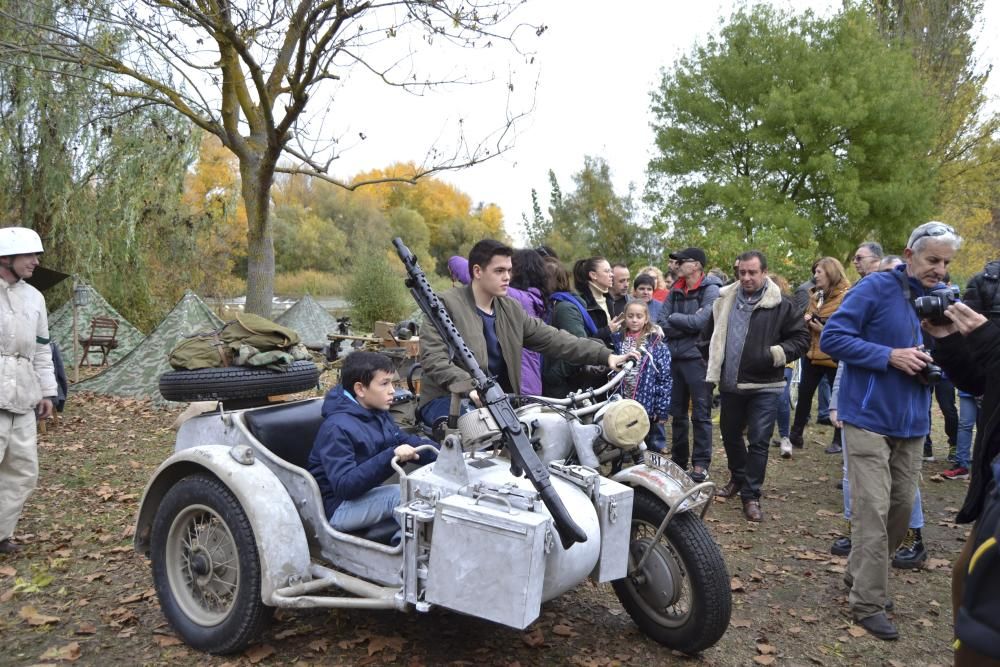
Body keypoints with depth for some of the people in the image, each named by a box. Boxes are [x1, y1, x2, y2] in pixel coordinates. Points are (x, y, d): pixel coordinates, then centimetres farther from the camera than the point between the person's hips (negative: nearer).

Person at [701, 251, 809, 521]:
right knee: (730, 434, 18)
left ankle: (751, 495, 9)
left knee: (758, 442, -2)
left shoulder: (781, 305, -6)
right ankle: (738, 478, 41)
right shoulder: (724, 301, 6)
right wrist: (713, 364, 13)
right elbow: (709, 335, 19)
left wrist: (776, 354, -17)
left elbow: (801, 338, -3)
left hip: (764, 387, -4)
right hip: (730, 384, 5)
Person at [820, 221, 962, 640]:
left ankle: (859, 573, 33)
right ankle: (868, 603, 6)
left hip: (911, 423, 7)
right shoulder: (877, 288, -11)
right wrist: (890, 356, -21)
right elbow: (832, 338, -15)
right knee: (873, 512, -6)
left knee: (901, 508, 13)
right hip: (869, 417, -6)